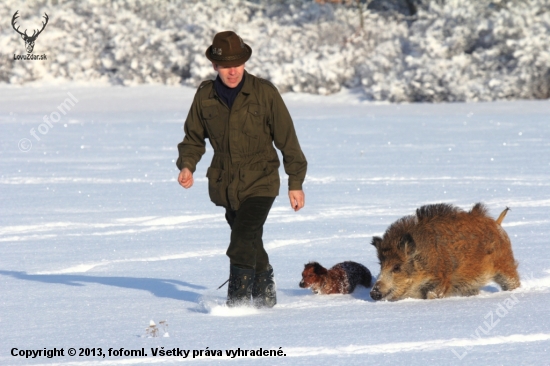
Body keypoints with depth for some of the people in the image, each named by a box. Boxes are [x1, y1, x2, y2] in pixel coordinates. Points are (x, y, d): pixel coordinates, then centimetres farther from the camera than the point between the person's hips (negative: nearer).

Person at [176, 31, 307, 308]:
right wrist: (187, 165, -6)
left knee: (243, 243, -21)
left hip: (260, 183, -4)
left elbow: (287, 139, -3)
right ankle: (265, 294, 40)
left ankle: (238, 301, -16)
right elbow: (193, 137, 14)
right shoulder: (205, 95, 1)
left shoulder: (264, 92, -9)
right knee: (250, 243, 18)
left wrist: (296, 183, -2)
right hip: (224, 185, 4)